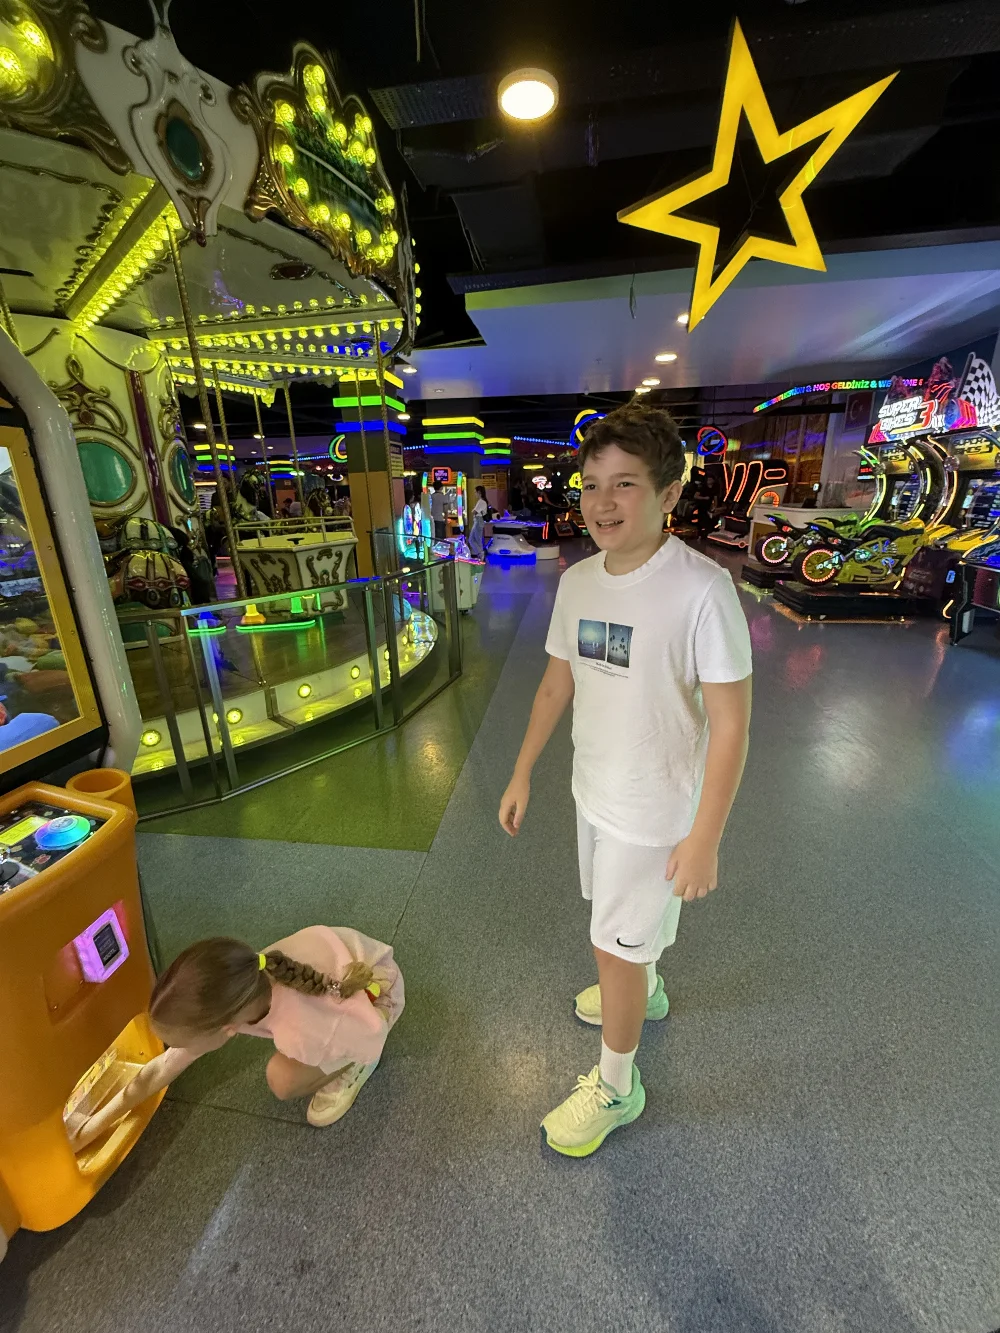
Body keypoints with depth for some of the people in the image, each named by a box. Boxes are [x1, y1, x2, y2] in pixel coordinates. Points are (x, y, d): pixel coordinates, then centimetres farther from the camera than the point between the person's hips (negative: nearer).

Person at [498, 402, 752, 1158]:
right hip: (595, 791, 6)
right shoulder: (577, 581, -5)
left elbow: (730, 724, -20)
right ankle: (646, 990, 61)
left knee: (615, 949, 10)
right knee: (632, 922, 29)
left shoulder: (701, 590, -24)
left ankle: (615, 1088, 39)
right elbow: (558, 682, 5)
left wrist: (704, 839, -17)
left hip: (656, 810, -6)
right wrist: (523, 773, 9)